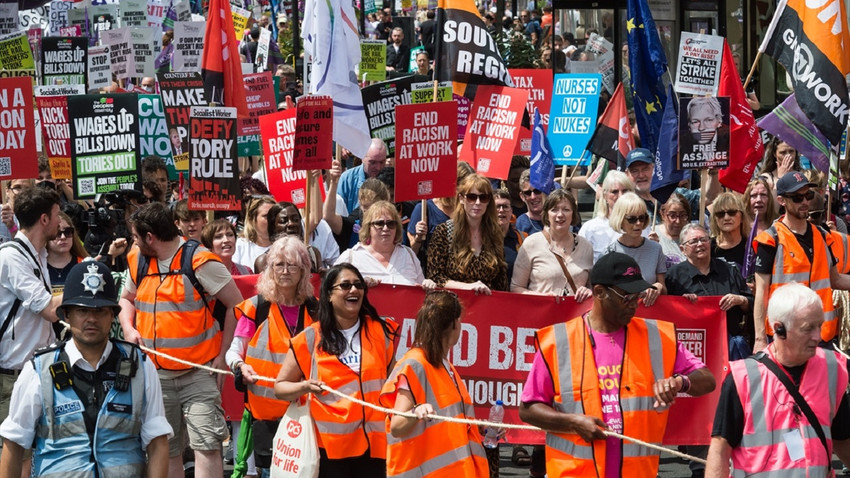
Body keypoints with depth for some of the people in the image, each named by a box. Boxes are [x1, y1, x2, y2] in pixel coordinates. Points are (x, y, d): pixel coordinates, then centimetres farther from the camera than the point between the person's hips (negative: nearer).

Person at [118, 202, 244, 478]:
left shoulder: (199, 262, -12)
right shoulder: (138, 261, 7)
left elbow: (236, 305, -8)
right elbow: (127, 298, 24)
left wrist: (223, 355, -9)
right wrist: (129, 329, 2)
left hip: (199, 374, -6)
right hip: (157, 374, 6)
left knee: (206, 444, -14)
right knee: (166, 449, 13)